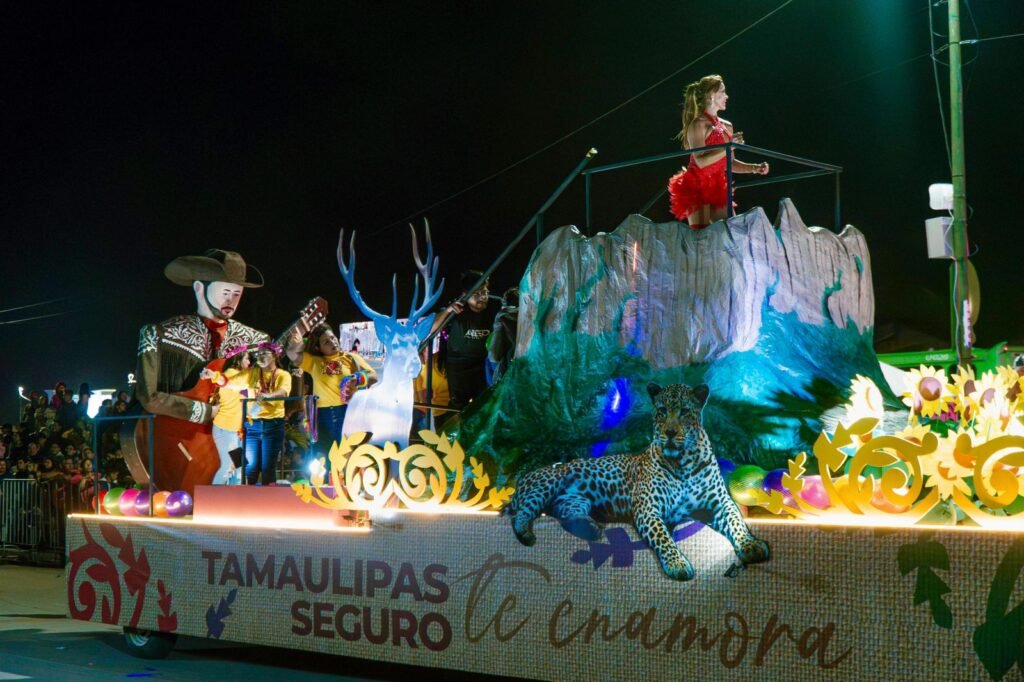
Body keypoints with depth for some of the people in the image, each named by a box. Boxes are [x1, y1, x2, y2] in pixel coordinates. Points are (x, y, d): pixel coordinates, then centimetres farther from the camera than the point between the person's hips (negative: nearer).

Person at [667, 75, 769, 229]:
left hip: (717, 188, 8)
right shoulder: (698, 124, -7)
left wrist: (754, 168, 9)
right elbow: (701, 161, -19)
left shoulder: (726, 126, 15)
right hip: (697, 188, -8)